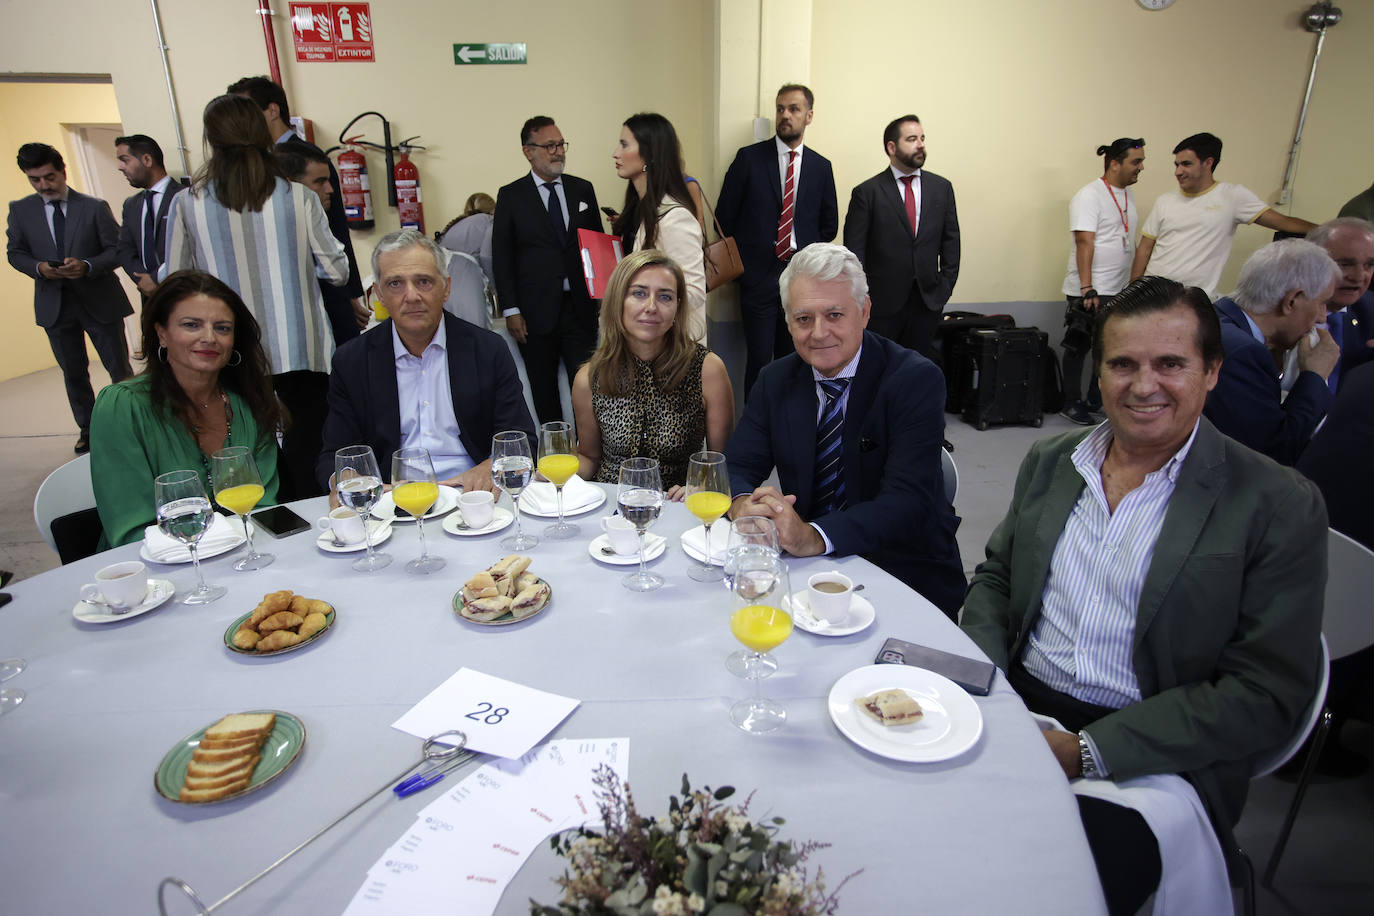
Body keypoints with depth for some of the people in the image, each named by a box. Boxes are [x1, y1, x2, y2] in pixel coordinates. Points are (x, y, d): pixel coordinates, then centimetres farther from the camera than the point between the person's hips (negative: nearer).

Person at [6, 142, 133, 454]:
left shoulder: (95, 207, -4)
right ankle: (87, 431, 24)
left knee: (120, 370, 2)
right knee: (73, 373, 12)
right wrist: (39, 268, -13)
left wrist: (86, 266, -21)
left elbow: (117, 250, -4)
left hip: (99, 301, -3)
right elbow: (15, 253, 8)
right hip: (54, 305, 3)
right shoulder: (20, 210, 4)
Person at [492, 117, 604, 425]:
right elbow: (501, 257, 0)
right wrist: (511, 310, -7)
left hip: (580, 307, 2)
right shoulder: (511, 196, 2)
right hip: (536, 311, -2)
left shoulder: (583, 189, 10)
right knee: (544, 390, 6)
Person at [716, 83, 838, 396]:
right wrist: (744, 258, 5)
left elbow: (829, 224, 17)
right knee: (759, 361, -3)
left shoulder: (821, 166, 10)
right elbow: (724, 215, 3)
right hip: (759, 276, -2)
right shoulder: (749, 158, 2)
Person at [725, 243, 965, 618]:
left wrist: (813, 537, -37)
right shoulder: (776, 380, 5)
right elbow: (736, 465, 0)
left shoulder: (917, 380, -11)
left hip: (905, 574, -4)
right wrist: (743, 505, -25)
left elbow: (907, 500, -22)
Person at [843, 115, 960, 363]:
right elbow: (854, 250, -3)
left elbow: (951, 242, 12)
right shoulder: (867, 192, -2)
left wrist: (945, 287, 5)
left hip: (928, 300, 3)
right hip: (882, 303, -3)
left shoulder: (941, 188, 9)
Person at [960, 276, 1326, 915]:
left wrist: (1086, 751, -18)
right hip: (1017, 711, 5)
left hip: (1152, 758, -4)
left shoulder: (1278, 507, -6)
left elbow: (1264, 696, -9)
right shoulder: (1050, 461, 10)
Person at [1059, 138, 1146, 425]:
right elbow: (1084, 243, -20)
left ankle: (1096, 401, 25)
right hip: (1089, 292, -8)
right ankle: (1071, 403, 13)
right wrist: (1088, 290, -25)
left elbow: (1129, 242, 20)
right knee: (1079, 348, 3)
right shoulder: (1090, 195, -13)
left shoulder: (1128, 194, 13)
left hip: (1119, 291, 8)